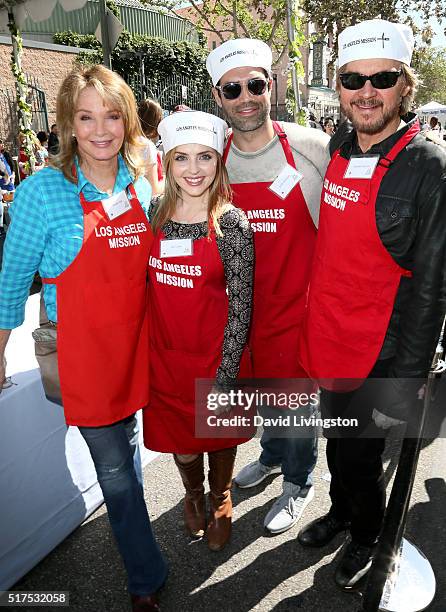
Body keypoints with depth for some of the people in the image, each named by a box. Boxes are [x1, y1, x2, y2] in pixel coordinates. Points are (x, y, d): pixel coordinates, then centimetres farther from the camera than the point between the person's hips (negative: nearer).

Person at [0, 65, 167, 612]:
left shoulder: (141, 185, 3)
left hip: (135, 343, 4)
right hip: (82, 351, -4)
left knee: (128, 449, 22)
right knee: (114, 468, 6)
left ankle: (128, 530, 51)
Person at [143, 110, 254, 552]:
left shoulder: (232, 223, -13)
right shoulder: (155, 214, -2)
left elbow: (241, 305, -12)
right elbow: (145, 283, 7)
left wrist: (224, 377, -13)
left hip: (217, 354, -3)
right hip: (164, 354, 3)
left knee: (218, 434, 19)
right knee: (178, 436, 19)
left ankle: (220, 498, 50)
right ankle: (193, 493, 52)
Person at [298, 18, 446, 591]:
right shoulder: (336, 150, 2)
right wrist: (313, 325, 13)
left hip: (376, 356, -5)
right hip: (325, 340, 5)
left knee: (360, 454, 15)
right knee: (336, 439, 24)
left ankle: (364, 534, 45)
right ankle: (340, 510, 52)